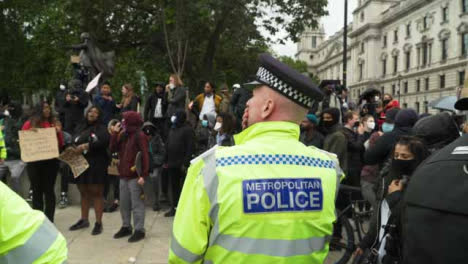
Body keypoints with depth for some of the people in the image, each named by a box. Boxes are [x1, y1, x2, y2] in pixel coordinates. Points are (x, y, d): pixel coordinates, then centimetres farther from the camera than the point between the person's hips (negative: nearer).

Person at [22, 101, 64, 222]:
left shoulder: (54, 123, 8)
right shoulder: (30, 123, 4)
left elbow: (61, 144, 8)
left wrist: (59, 133, -9)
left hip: (51, 161, 0)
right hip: (34, 162, 0)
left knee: (49, 190, 0)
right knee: (37, 191, 6)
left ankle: (49, 221, 5)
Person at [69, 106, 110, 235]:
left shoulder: (101, 128, -1)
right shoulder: (80, 128, 16)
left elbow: (105, 141, -19)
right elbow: (73, 142, 14)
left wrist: (86, 145, -21)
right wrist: (73, 150, -9)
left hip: (96, 165, -5)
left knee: (96, 192, -3)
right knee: (83, 192, 13)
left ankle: (98, 223, 2)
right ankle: (84, 220, 25)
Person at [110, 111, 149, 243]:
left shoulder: (140, 136, -11)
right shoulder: (123, 135, 12)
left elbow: (145, 156, -16)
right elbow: (113, 149, 9)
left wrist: (144, 175, -22)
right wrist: (115, 133, 1)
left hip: (135, 176, -8)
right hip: (124, 175, 8)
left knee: (137, 204, -1)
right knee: (124, 204, 15)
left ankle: (139, 230, 8)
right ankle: (126, 227, 29)